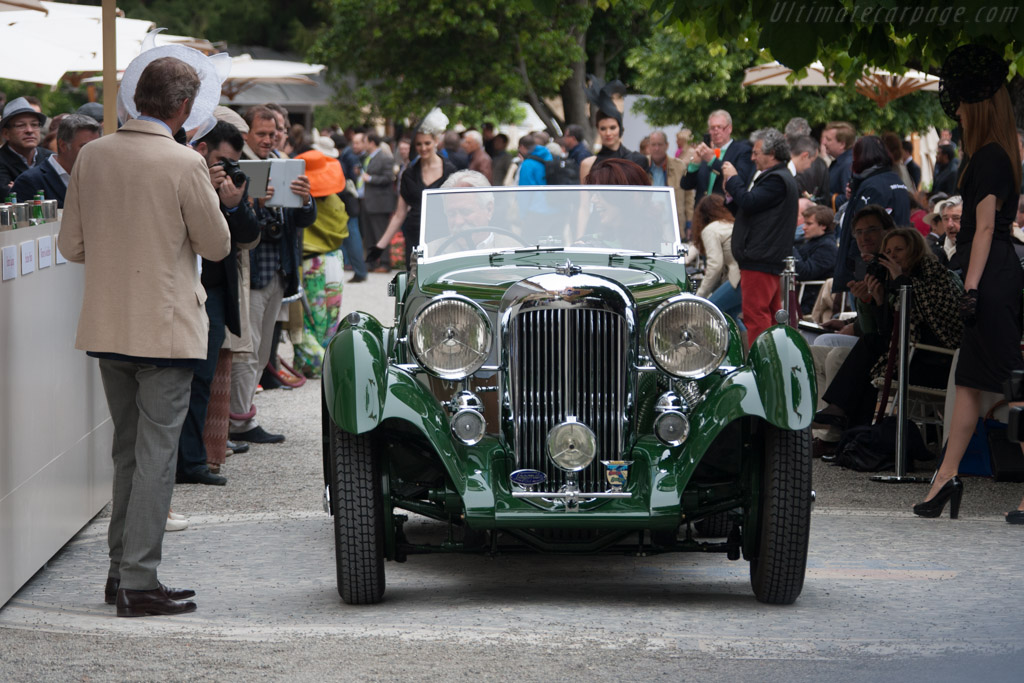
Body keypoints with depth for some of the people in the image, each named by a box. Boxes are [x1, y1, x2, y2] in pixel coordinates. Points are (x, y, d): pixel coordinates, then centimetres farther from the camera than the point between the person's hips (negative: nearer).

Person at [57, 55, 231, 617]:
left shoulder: (92, 156, 1)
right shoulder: (184, 164, -15)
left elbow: (72, 245, 6)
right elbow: (216, 245, -6)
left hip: (107, 328, 6)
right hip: (164, 328, -6)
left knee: (127, 450, 18)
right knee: (156, 454, -1)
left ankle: (120, 570, 22)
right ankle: (138, 583, -3)